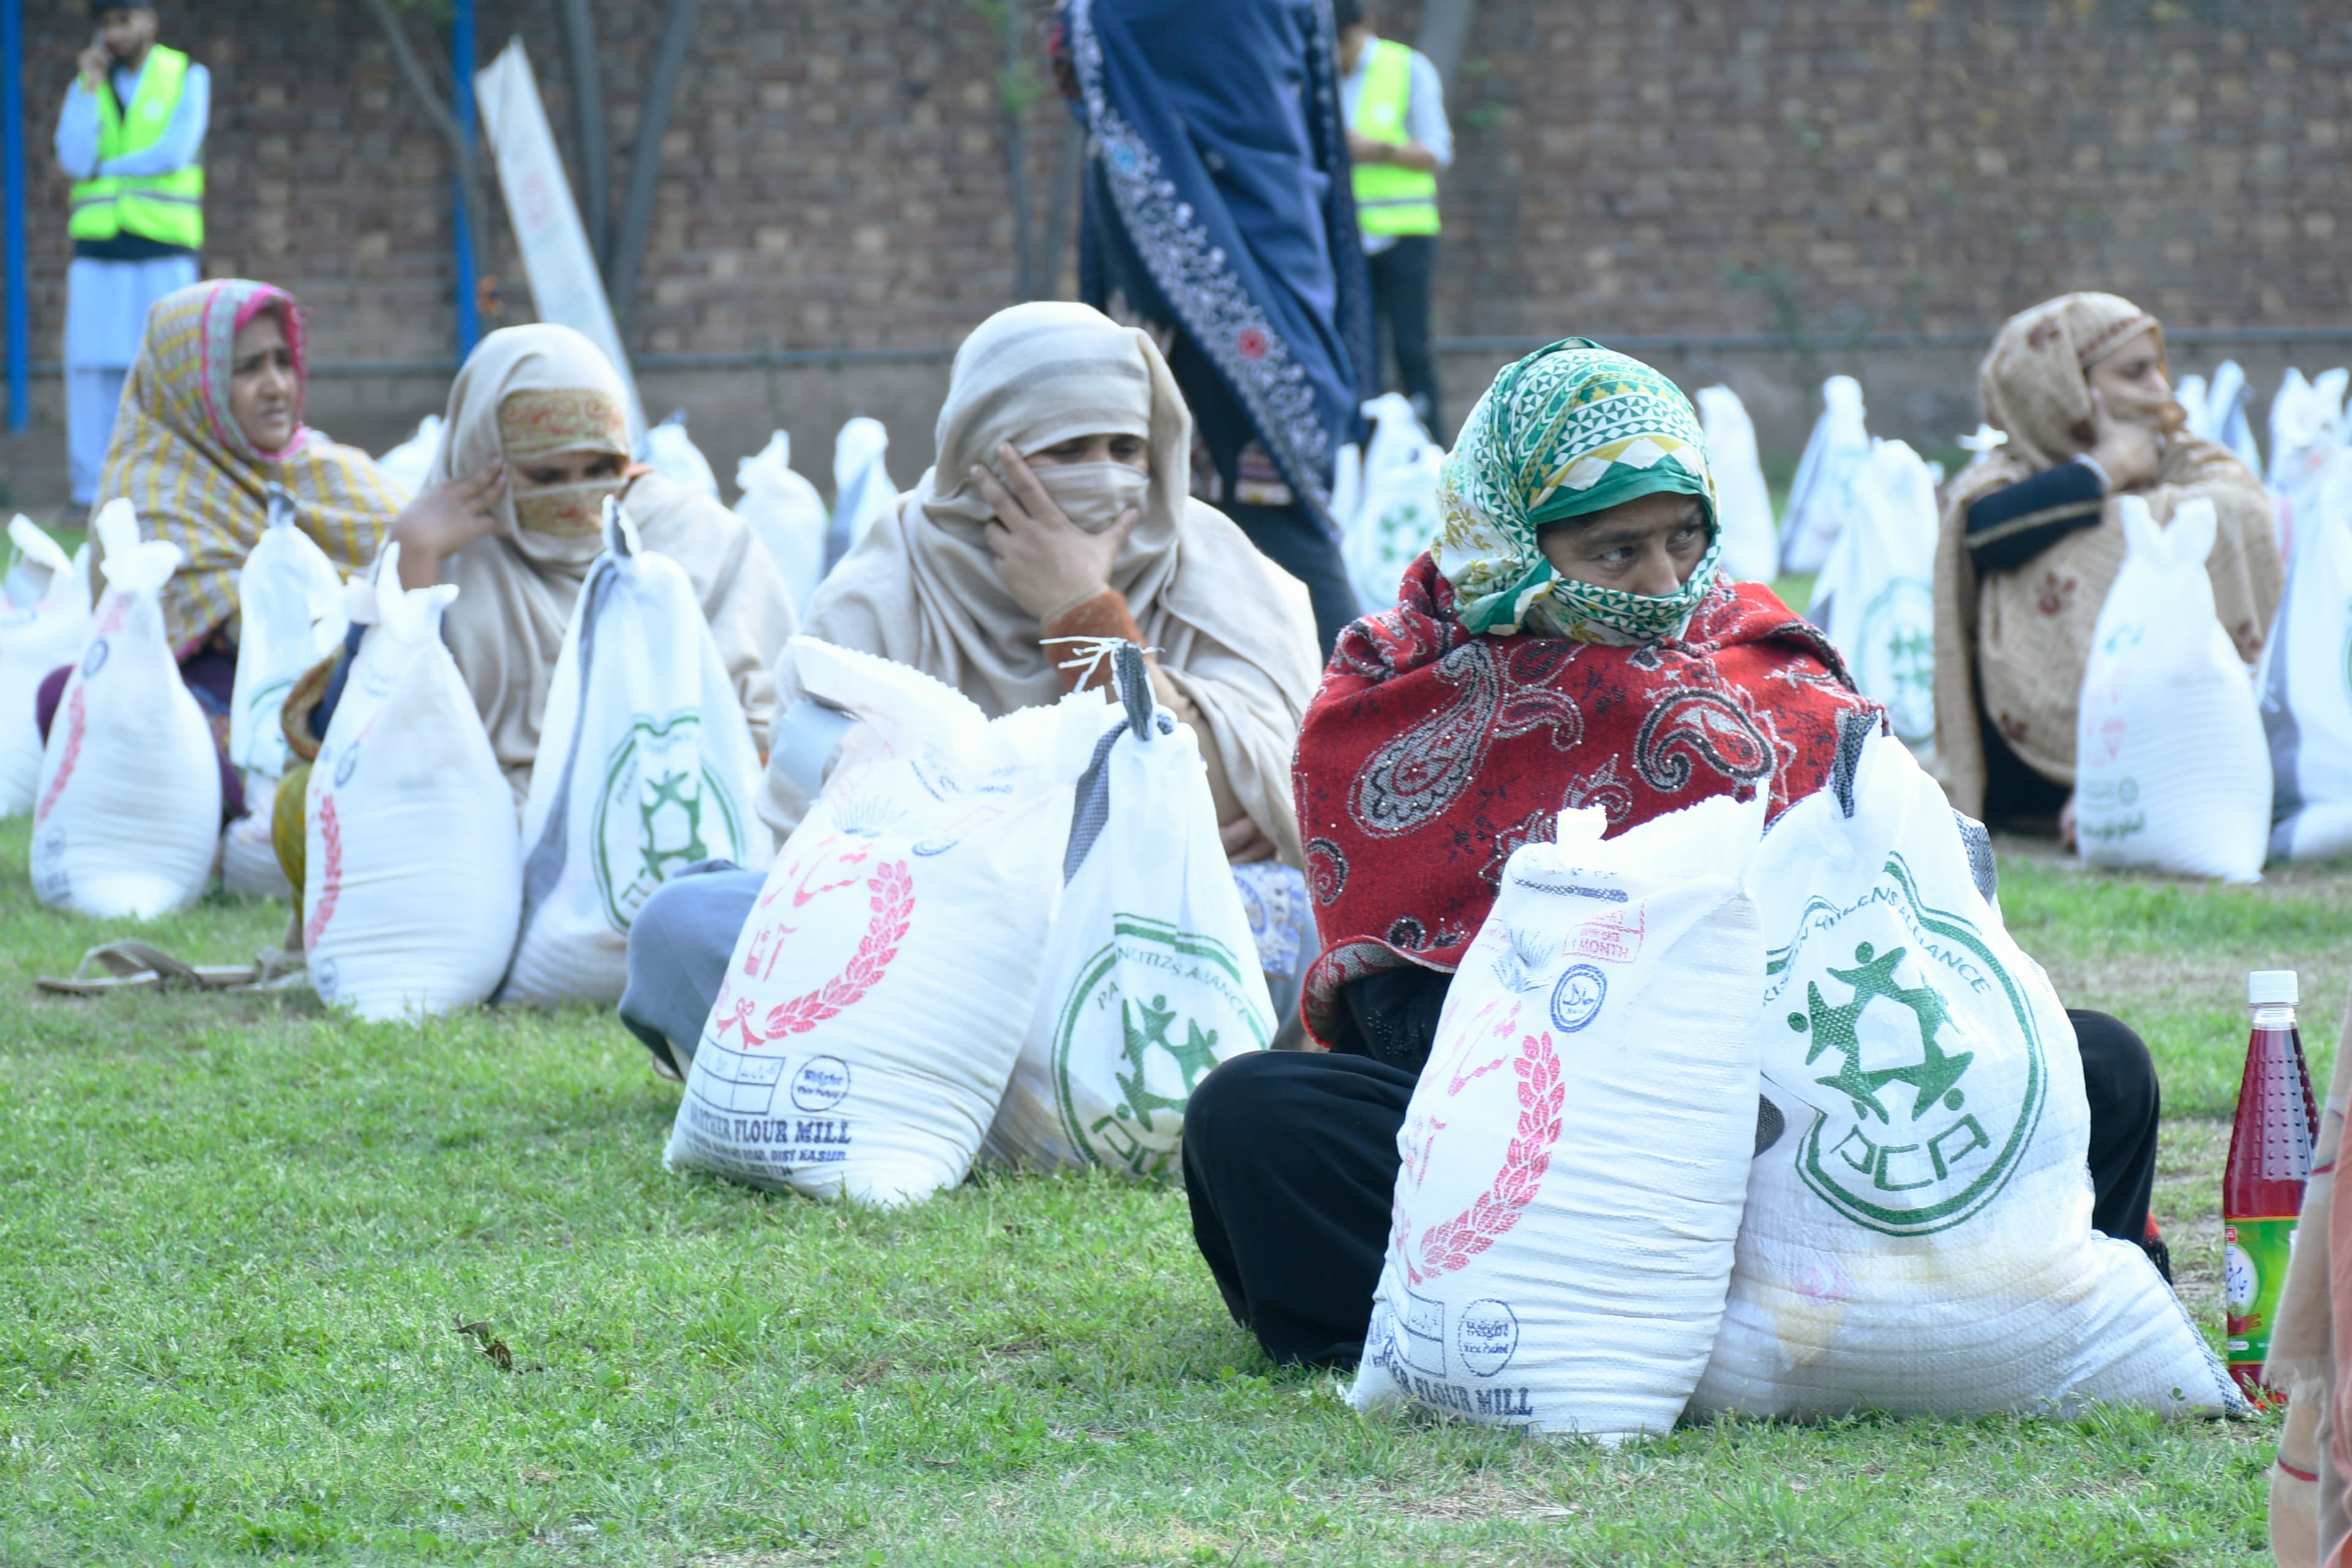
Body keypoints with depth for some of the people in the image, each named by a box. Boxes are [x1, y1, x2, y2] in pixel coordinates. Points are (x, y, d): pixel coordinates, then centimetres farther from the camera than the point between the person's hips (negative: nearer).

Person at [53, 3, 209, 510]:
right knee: (91, 368, -3)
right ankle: (91, 491, 0)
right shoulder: (86, 84, 11)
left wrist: (104, 167, -2)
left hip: (164, 246, -2)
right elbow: (73, 160, -4)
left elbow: (173, 153, -10)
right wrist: (91, 86, -6)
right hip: (97, 247, 2)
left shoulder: (188, 78, 4)